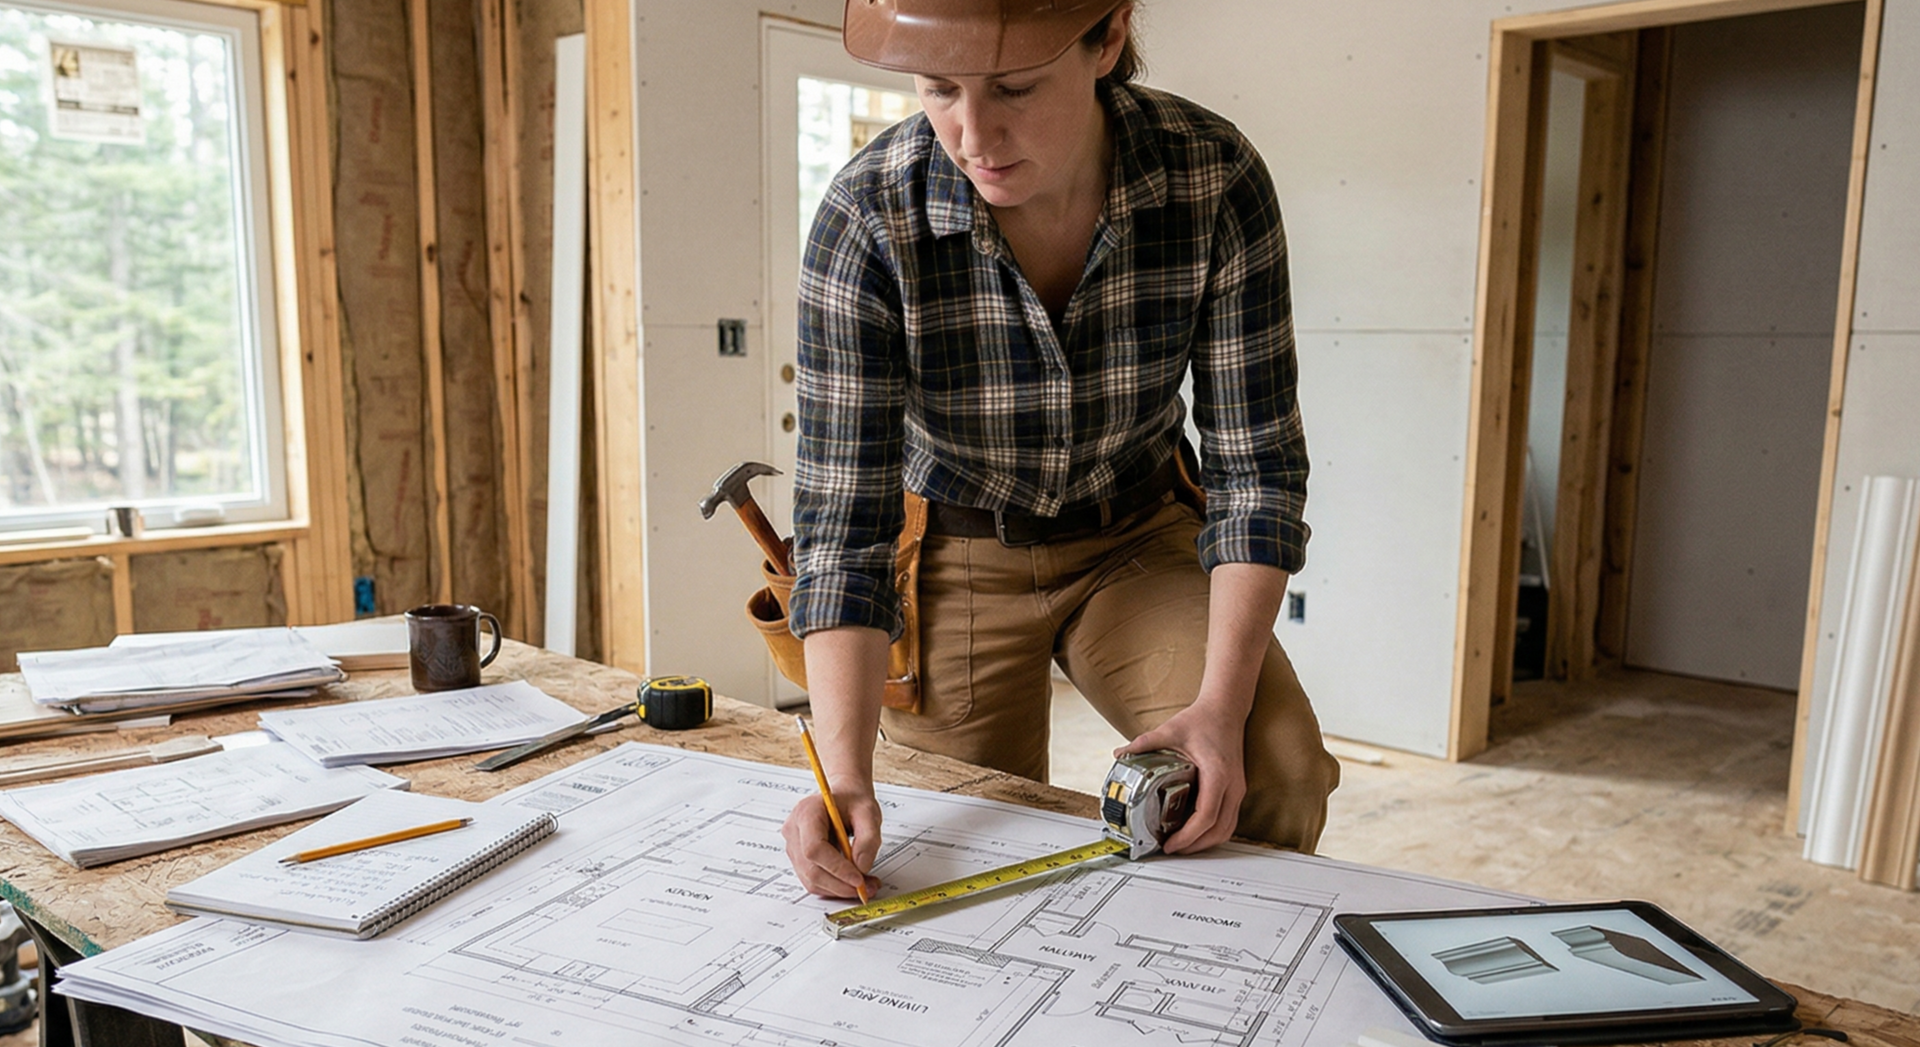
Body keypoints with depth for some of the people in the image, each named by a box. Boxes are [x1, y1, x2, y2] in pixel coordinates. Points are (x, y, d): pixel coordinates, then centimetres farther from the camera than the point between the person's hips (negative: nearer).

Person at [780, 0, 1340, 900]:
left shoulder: (1215, 179, -21)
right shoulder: (868, 219, -25)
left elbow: (1255, 463, -15)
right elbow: (842, 517, -22)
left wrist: (1221, 703, -25)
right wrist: (846, 772, -33)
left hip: (1139, 544, 1)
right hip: (959, 560, -1)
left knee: (1277, 772, -20)